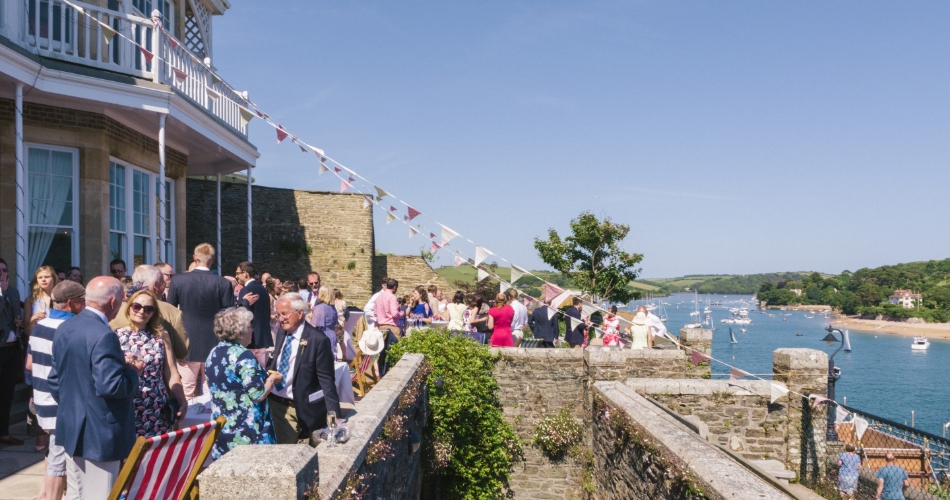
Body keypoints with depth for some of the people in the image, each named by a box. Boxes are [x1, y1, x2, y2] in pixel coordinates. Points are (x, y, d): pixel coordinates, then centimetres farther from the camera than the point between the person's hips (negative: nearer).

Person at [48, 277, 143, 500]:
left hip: (71, 428, 9)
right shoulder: (103, 335, -23)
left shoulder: (64, 328, 5)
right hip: (99, 433, -9)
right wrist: (133, 372, -9)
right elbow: (111, 386, -27)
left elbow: (55, 379, 13)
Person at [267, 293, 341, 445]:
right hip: (273, 402, 6)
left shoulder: (318, 339, -18)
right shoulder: (281, 332, 4)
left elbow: (326, 380, -17)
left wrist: (334, 415, -20)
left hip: (299, 409, -6)